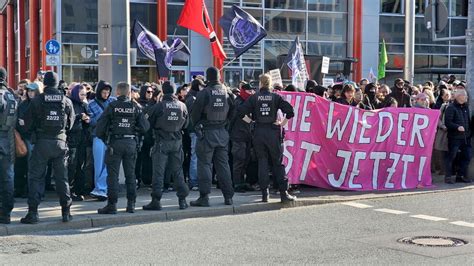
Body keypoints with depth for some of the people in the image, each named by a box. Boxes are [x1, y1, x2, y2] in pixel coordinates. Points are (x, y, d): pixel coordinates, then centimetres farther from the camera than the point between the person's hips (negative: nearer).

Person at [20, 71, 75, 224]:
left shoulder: (37, 100, -6)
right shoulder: (66, 101, 0)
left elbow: (30, 123, 1)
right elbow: (70, 123, 9)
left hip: (42, 142, -2)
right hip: (60, 142, 2)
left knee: (35, 177, 4)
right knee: (62, 177, 10)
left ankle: (33, 212, -1)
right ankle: (66, 212, 11)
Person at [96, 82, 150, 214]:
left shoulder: (112, 106, -4)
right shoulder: (135, 107, 3)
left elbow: (101, 125, -6)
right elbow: (145, 127, -1)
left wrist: (103, 138, 10)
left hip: (115, 142, -3)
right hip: (131, 143, 3)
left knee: (113, 175, 1)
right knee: (130, 174, 11)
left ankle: (112, 205, -1)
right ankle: (131, 204, 13)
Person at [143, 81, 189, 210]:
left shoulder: (159, 106, -13)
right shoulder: (182, 106, -3)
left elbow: (151, 123, -2)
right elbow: (185, 125, 8)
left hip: (162, 142, -3)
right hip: (177, 141, 3)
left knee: (158, 172, 1)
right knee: (177, 171, 12)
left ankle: (156, 201, -1)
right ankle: (182, 200, 13)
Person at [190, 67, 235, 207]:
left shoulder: (204, 93, -13)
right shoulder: (226, 92, 1)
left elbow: (195, 113, -7)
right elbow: (232, 111, 8)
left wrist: (197, 125, 11)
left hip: (206, 132, -4)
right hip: (222, 132, 4)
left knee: (204, 164, 1)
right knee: (223, 164, 11)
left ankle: (204, 197, -3)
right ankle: (228, 196, 13)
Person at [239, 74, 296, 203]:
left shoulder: (254, 97, 0)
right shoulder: (276, 97, -2)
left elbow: (242, 113, -6)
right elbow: (290, 112, -10)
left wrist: (251, 121, 6)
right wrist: (282, 123, 2)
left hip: (259, 132, 1)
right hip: (273, 132, -1)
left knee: (262, 162, 8)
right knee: (278, 163, 5)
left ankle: (265, 193, 7)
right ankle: (283, 193, 1)